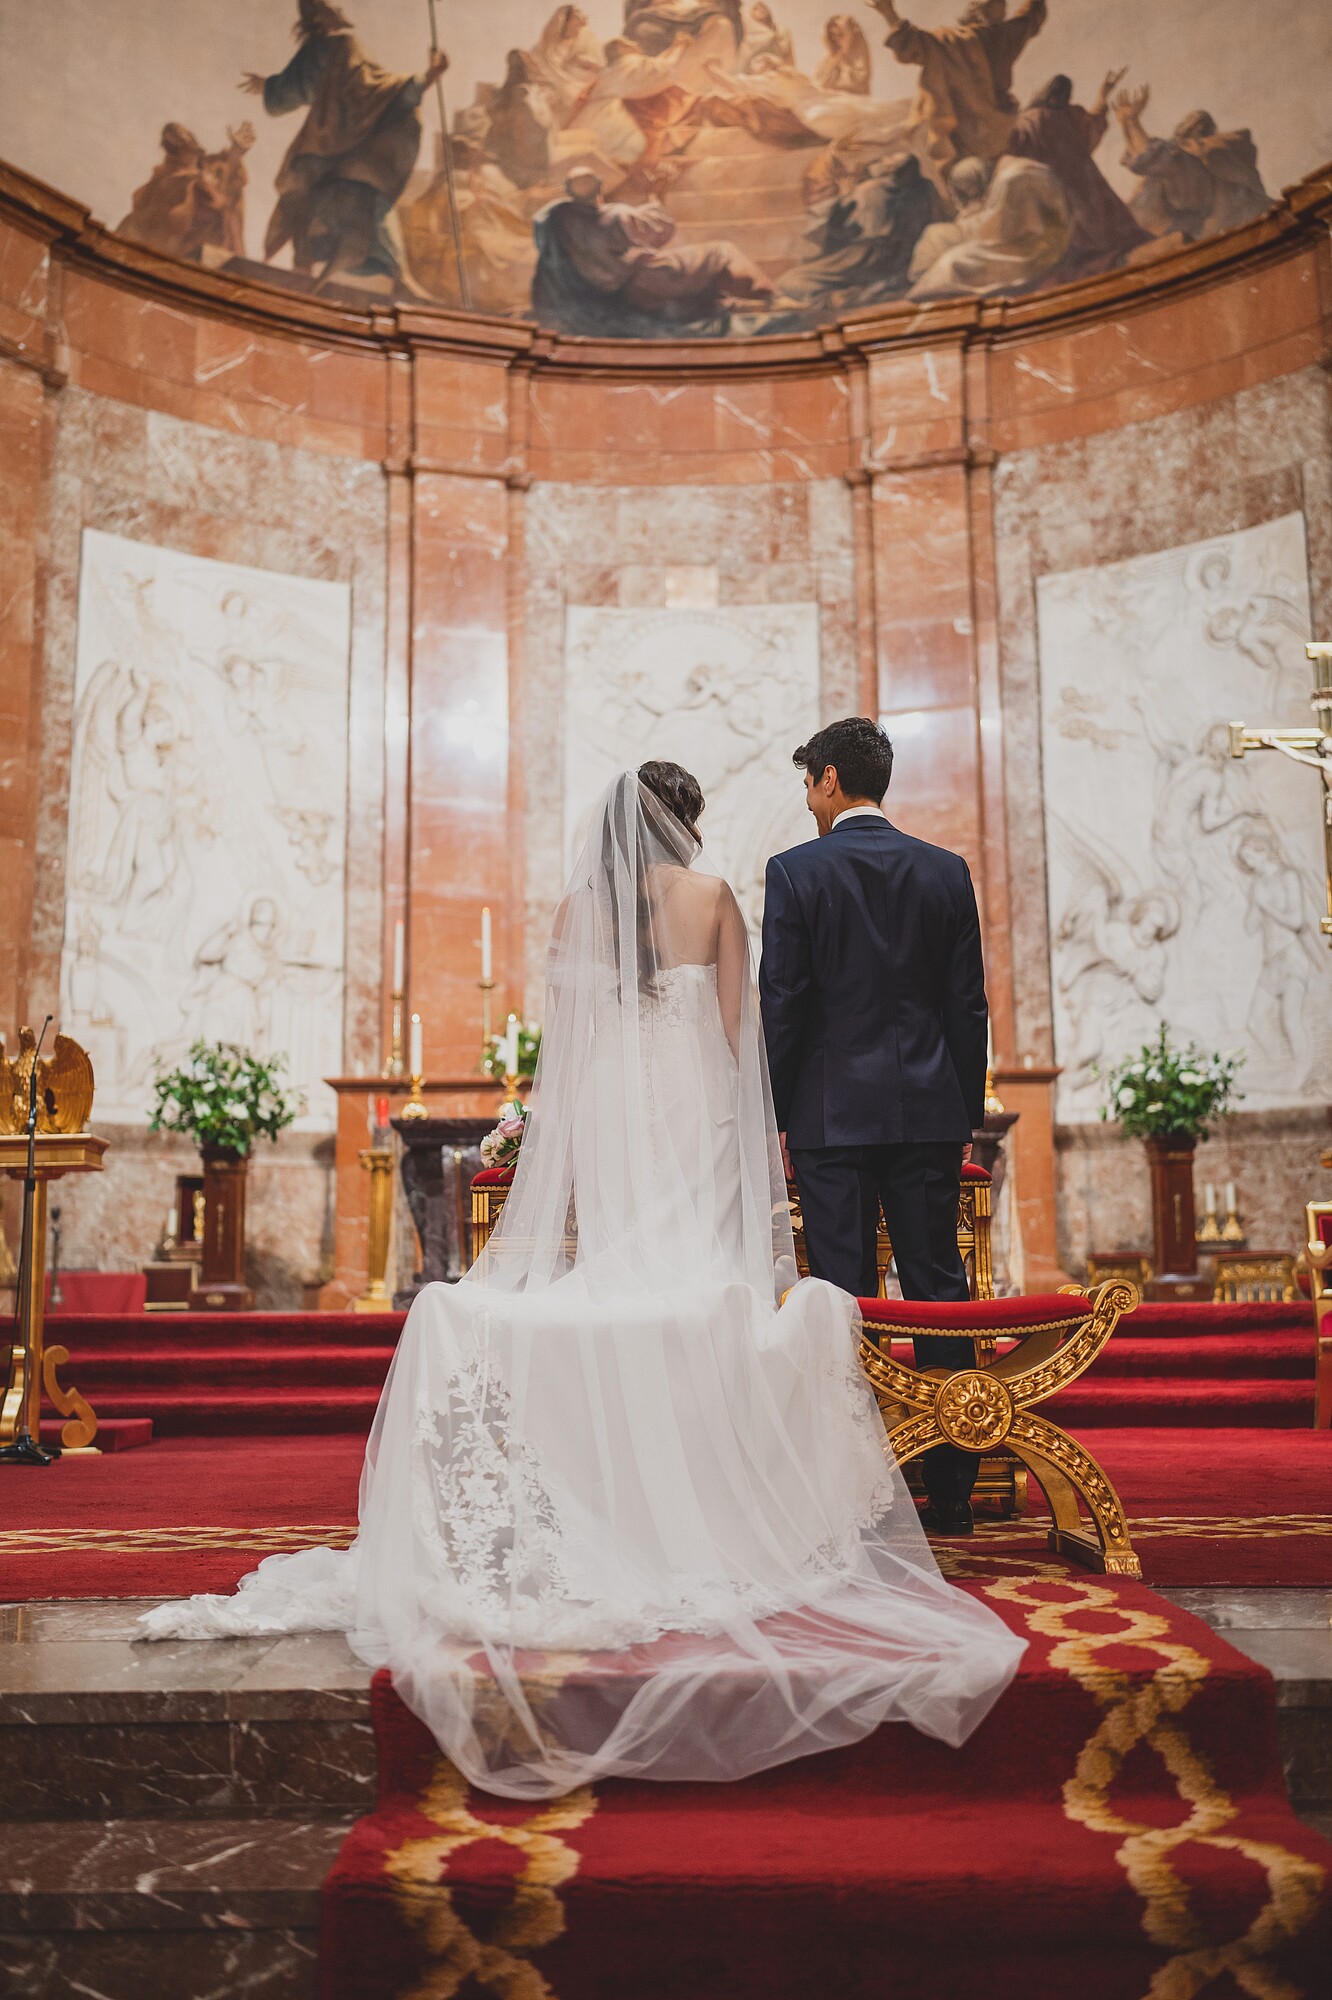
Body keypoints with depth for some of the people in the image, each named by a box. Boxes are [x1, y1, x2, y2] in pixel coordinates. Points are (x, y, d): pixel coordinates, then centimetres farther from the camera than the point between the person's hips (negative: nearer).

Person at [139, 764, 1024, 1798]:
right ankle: (698, 1491, 4)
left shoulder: (580, 902, 7)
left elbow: (566, 1023, 8)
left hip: (605, 1101, 3)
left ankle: (623, 1495, 12)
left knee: (617, 1267, 9)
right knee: (703, 1277, 2)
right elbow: (736, 1023, 2)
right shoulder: (713, 893, 0)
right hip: (695, 1101, -2)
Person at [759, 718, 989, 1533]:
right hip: (929, 1111, 3)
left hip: (831, 1114, -3)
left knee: (844, 1301, 2)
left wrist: (777, 1116, 2)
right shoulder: (946, 871, 6)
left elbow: (781, 1006, -6)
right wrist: (966, 1117, 13)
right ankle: (953, 1490, 14)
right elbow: (969, 1006, 6)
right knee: (939, 1292, 8)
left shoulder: (795, 872, -4)